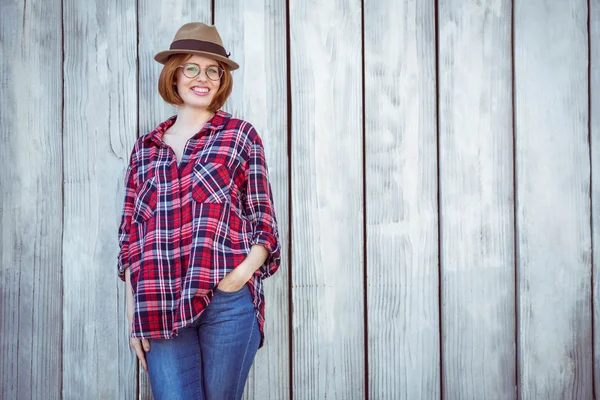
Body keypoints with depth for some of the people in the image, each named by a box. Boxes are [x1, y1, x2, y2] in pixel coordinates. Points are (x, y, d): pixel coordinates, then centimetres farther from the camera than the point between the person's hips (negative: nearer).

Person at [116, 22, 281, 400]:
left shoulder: (240, 135, 6)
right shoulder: (145, 148, 13)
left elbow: (264, 221, 4)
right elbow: (130, 236, 13)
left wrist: (245, 270, -14)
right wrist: (133, 316, 7)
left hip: (228, 302, -2)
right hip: (161, 311, 2)